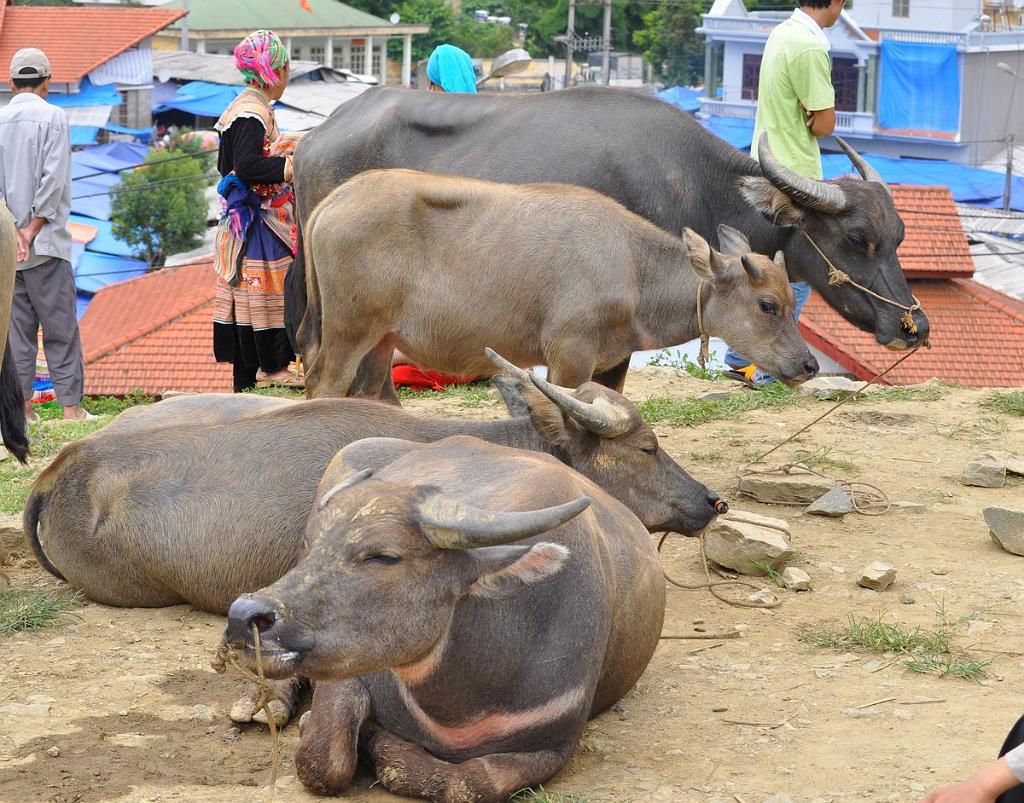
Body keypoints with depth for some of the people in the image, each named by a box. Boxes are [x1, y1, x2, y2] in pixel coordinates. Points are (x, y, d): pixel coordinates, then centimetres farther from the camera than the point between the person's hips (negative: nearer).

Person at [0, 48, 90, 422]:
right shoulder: (53, 116, -5)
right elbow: (53, 179, -12)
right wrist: (31, 231, -8)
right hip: (45, 239, -4)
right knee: (60, 325, -1)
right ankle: (70, 405, -2)